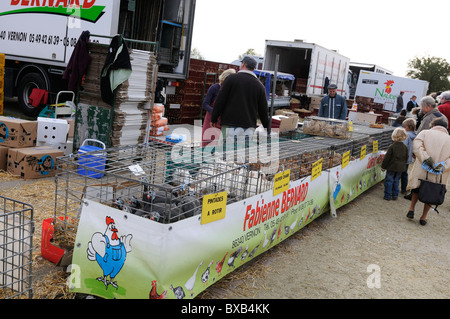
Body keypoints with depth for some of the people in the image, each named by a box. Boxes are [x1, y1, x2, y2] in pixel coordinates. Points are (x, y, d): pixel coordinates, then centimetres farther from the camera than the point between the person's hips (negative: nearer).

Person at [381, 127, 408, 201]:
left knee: (389, 181, 5)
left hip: (391, 167, -5)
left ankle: (388, 195, 7)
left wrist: (383, 166, -3)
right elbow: (406, 158, 9)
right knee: (396, 181, 16)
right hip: (400, 168, 5)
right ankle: (395, 195, 21)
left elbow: (387, 158, -13)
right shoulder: (405, 147, -2)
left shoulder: (392, 147, -16)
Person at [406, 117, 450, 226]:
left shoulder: (425, 133, 2)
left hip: (422, 170, -1)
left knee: (417, 189, 23)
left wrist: (425, 158, -20)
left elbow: (417, 145, -15)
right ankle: (423, 217, 22)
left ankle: (411, 209, 12)